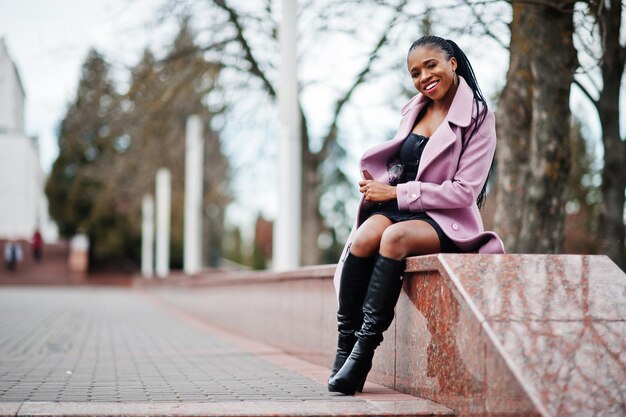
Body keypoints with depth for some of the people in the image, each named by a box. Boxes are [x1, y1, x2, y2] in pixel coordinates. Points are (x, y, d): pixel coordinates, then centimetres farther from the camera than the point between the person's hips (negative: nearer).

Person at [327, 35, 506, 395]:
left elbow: (465, 190, -10)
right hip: (399, 207, 5)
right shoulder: (415, 110, 16)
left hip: (446, 219, -5)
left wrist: (397, 193, -13)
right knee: (364, 237, -30)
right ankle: (344, 347, -27)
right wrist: (378, 184, -2)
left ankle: (364, 350, -34)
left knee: (395, 237, -37)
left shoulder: (478, 118, -3)